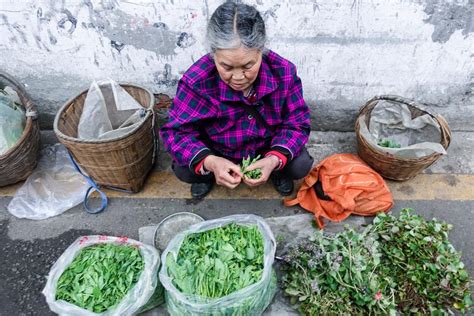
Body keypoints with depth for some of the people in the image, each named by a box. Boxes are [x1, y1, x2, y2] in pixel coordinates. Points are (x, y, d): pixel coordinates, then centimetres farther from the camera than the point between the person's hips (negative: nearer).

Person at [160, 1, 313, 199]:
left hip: (269, 148, 1)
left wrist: (275, 159, -38)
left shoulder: (284, 72, -26)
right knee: (183, 170, -21)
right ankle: (209, 174, 16)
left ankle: (278, 171, 17)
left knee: (301, 166, -20)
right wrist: (210, 162, -43)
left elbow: (297, 125, -17)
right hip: (218, 151, 0)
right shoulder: (196, 80, -30)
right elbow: (177, 131, -24)